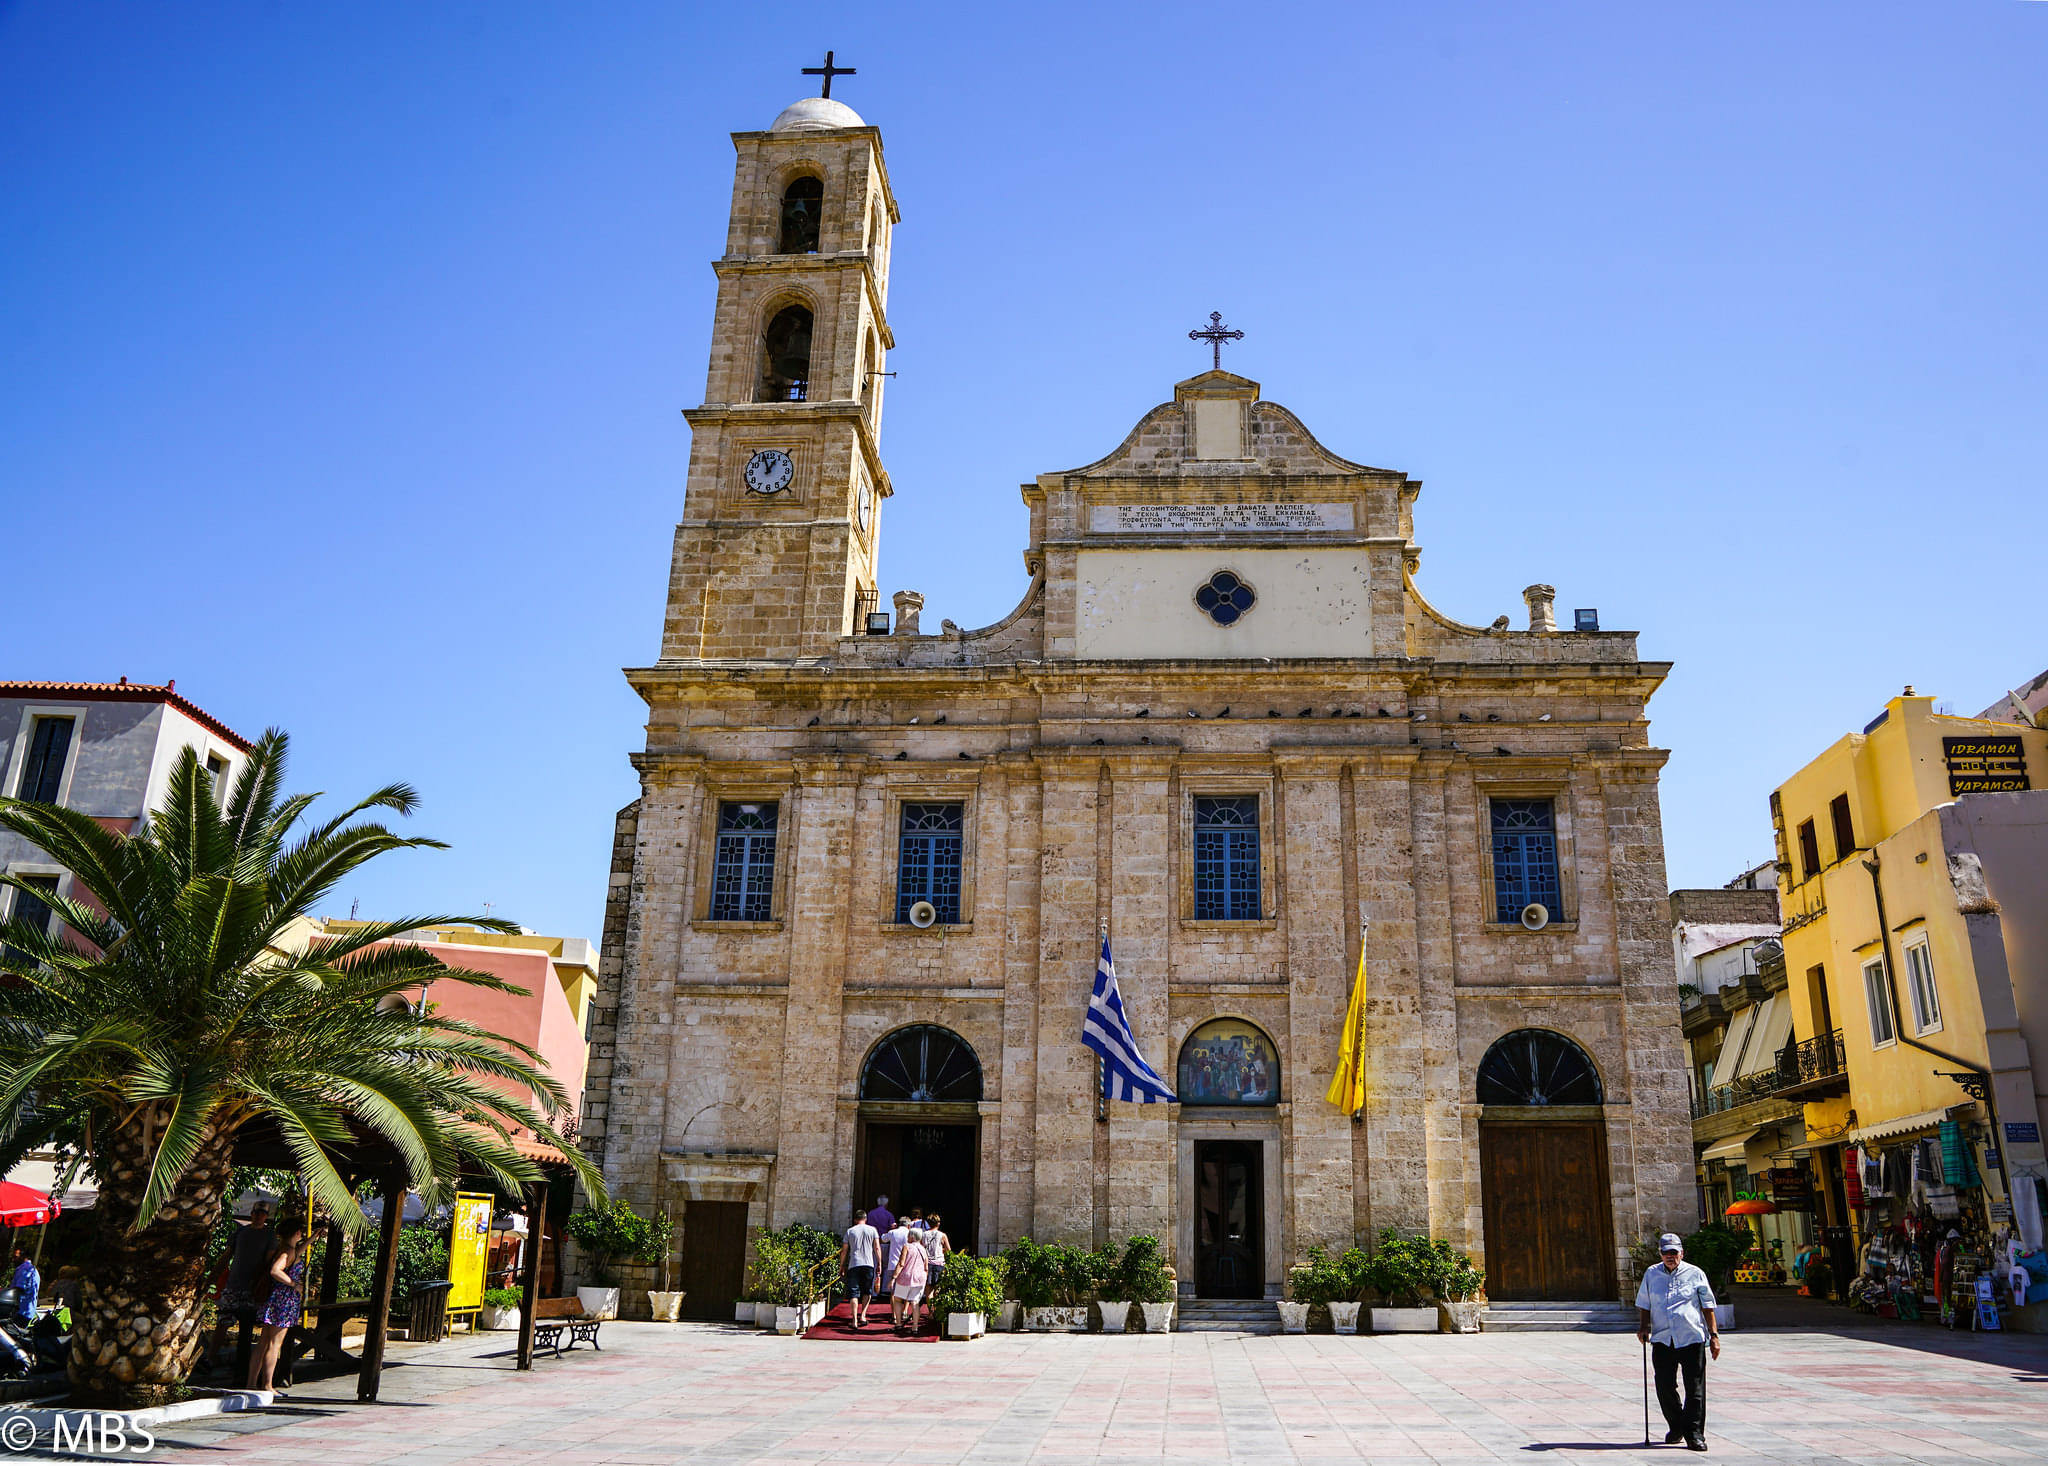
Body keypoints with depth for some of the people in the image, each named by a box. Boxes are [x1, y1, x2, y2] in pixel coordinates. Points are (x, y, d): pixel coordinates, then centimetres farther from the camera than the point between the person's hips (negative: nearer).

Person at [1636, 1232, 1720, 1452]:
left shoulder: (1695, 1274, 6)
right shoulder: (1651, 1274, 12)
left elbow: (1708, 1306, 8)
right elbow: (1644, 1304, 18)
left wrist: (1714, 1335, 2)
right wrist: (1644, 1327, 4)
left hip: (1692, 1338, -2)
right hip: (1662, 1340, 2)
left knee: (1695, 1388, -4)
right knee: (1665, 1386, 3)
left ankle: (1694, 1433, 2)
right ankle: (1676, 1427, 21)